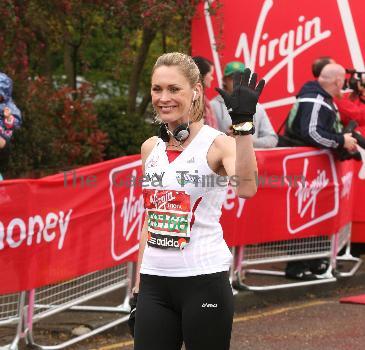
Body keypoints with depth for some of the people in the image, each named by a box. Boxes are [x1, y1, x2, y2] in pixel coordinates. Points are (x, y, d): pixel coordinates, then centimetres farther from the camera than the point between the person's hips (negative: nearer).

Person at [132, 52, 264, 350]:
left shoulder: (217, 144, -8)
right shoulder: (151, 148, 10)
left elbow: (246, 188, -29)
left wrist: (243, 124, -37)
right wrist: (138, 283, 16)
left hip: (204, 280, -5)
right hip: (154, 281, 5)